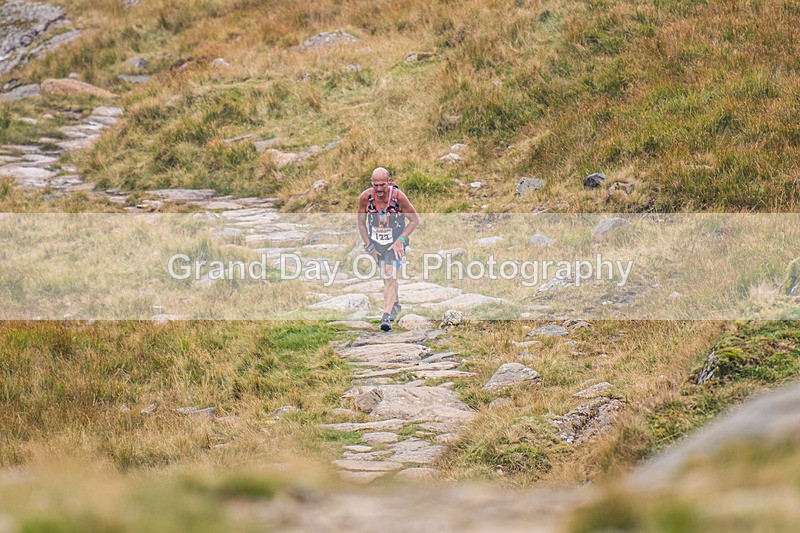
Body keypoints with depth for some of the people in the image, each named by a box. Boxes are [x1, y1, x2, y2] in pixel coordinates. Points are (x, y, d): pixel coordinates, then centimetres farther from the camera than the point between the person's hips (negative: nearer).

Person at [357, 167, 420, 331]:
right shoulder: (365, 197, -19)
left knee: (390, 275, -18)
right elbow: (361, 223, -3)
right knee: (386, 276, 15)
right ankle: (395, 305, 39)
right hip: (375, 242, 3)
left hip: (395, 242, -3)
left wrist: (400, 240, -17)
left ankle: (386, 315, -22)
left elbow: (415, 220, -11)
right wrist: (369, 247, -4)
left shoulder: (398, 197, -25)